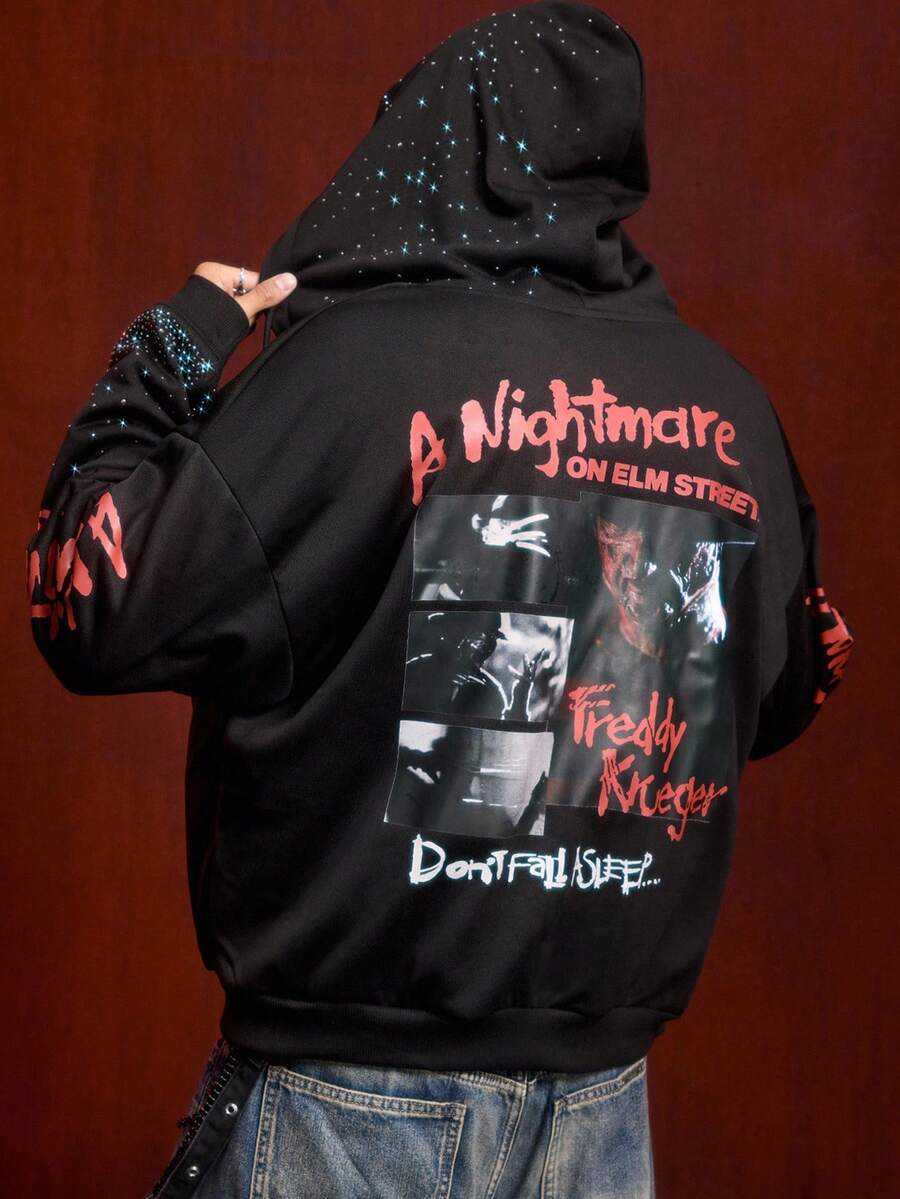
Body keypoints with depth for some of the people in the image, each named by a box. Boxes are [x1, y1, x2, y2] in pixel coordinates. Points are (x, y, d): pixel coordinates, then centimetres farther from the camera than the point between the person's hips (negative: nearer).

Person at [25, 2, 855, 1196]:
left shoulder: (355, 364, -15)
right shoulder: (726, 398, 0)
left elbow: (93, 614, -14)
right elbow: (791, 690, 13)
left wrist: (164, 360, -2)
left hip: (357, 1095, -4)